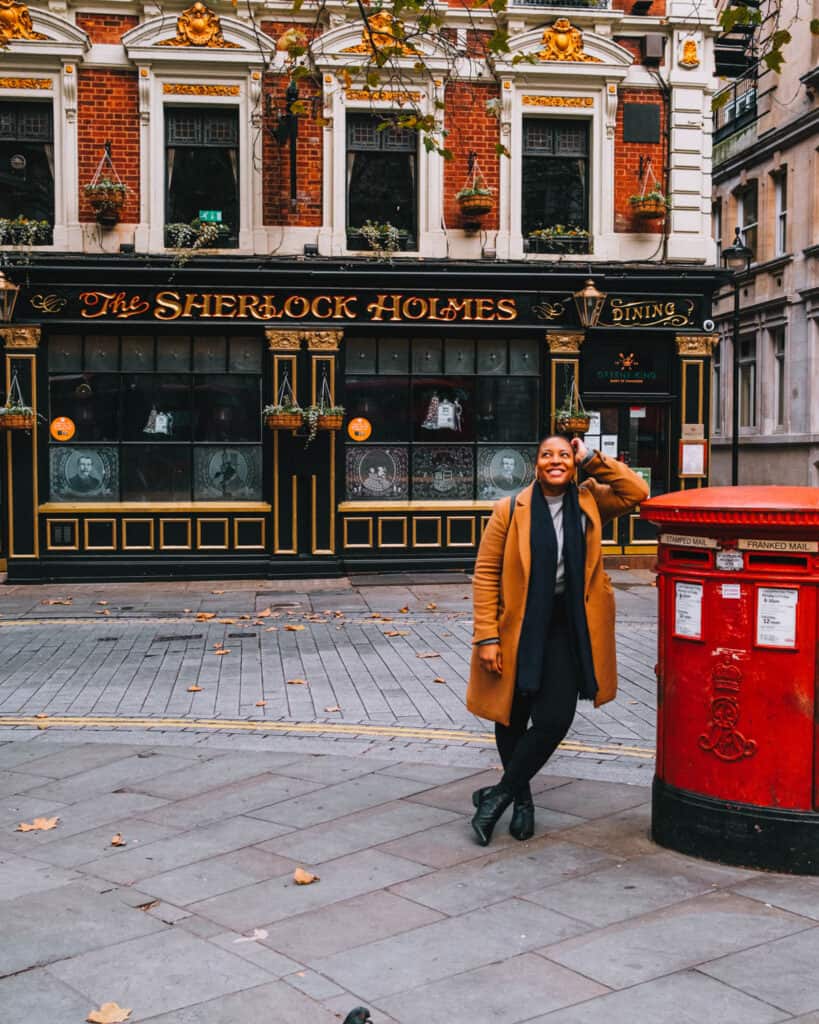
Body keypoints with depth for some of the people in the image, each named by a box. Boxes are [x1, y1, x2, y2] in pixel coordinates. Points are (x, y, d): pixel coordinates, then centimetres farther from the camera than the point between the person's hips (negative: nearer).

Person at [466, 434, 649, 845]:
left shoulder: (589, 502, 5)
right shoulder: (510, 510, -4)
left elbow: (637, 492, -4)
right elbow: (485, 573, -5)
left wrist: (592, 460, -5)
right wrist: (487, 636, -11)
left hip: (565, 627, 1)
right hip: (517, 626, -1)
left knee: (556, 718, -10)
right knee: (512, 719, 11)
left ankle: (501, 793, 8)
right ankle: (522, 799, 33)